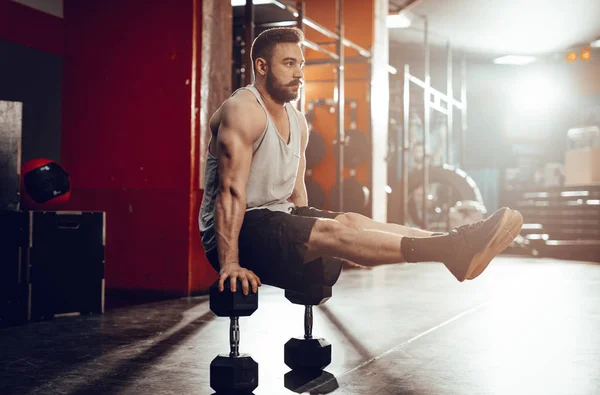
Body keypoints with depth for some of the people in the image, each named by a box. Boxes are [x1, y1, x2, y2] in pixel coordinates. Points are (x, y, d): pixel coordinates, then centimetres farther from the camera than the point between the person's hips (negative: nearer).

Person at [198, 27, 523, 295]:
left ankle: (455, 249, -28)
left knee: (350, 222, -16)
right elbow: (231, 190, -23)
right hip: (238, 229, -8)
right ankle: (452, 251, -43)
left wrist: (307, 239, 11)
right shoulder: (243, 111, -16)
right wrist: (229, 264, -28)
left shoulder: (297, 122, 12)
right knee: (332, 231, -28)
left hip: (278, 217, 8)